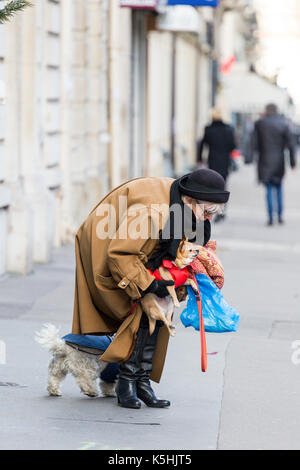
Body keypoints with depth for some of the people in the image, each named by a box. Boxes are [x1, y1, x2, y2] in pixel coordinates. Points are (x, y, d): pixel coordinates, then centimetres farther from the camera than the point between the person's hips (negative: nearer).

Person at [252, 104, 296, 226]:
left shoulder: (259, 123, -4)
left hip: (265, 160, -1)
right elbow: (290, 144, -6)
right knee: (279, 188, 16)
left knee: (269, 189, 4)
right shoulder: (283, 124, -4)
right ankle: (280, 216, 13)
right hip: (279, 161, 1)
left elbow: (255, 143, -5)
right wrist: (292, 160, 0)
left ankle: (270, 217, -4)